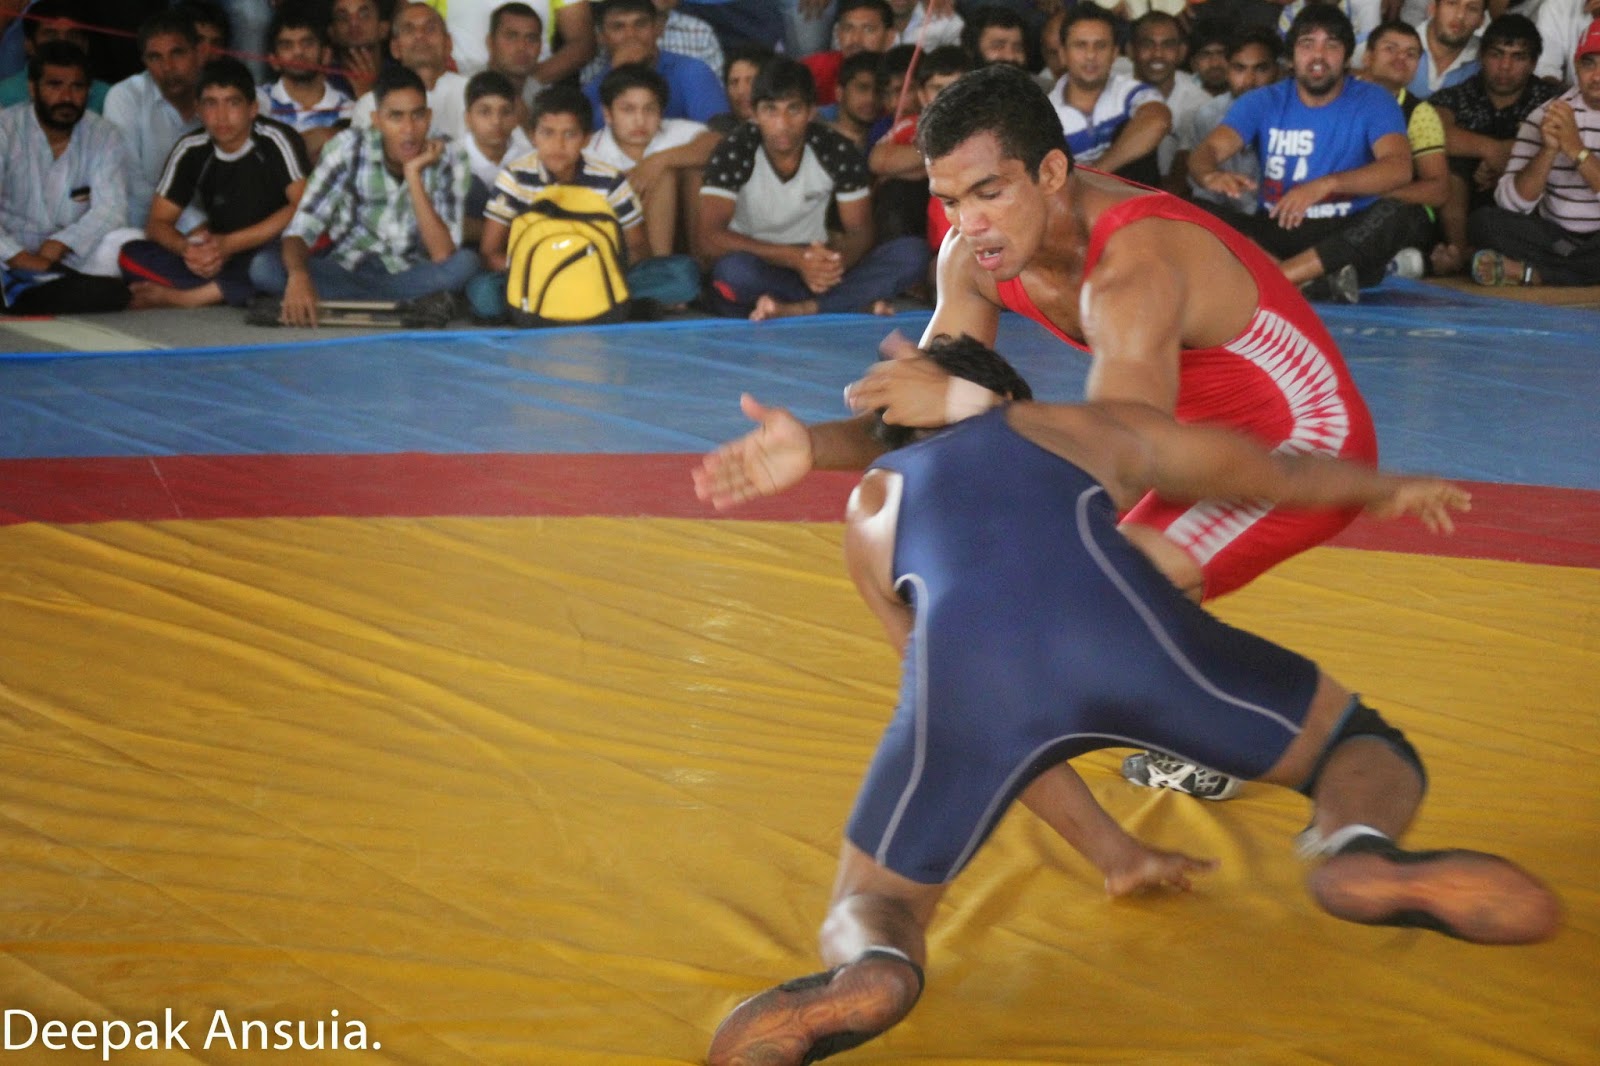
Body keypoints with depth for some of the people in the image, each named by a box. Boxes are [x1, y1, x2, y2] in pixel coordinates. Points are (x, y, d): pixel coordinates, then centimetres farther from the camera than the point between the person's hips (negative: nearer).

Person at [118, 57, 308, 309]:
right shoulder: (191, 150, 2)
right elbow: (158, 223, 3)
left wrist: (229, 244, -22)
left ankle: (179, 297, -24)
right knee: (132, 255, -15)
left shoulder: (275, 140, -10)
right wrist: (186, 248, -22)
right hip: (220, 259, 4)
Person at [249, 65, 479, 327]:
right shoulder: (349, 148, -13)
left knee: (466, 262, -32)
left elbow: (443, 255, -23)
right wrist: (298, 276, -42)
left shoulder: (448, 160, -14)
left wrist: (414, 175, -28)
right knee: (264, 267, -27)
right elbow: (301, 227, -19)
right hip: (345, 273, 1)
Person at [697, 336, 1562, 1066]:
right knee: (1370, 753, 23)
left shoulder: (871, 508, 40)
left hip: (968, 654, 0)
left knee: (869, 910, 20)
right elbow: (1279, 475, 53)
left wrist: (1114, 853, 45)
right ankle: (1361, 849, -13)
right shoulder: (1083, 427, 39)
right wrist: (1386, 489, 74)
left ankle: (865, 971, -18)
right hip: (1120, 623, 0)